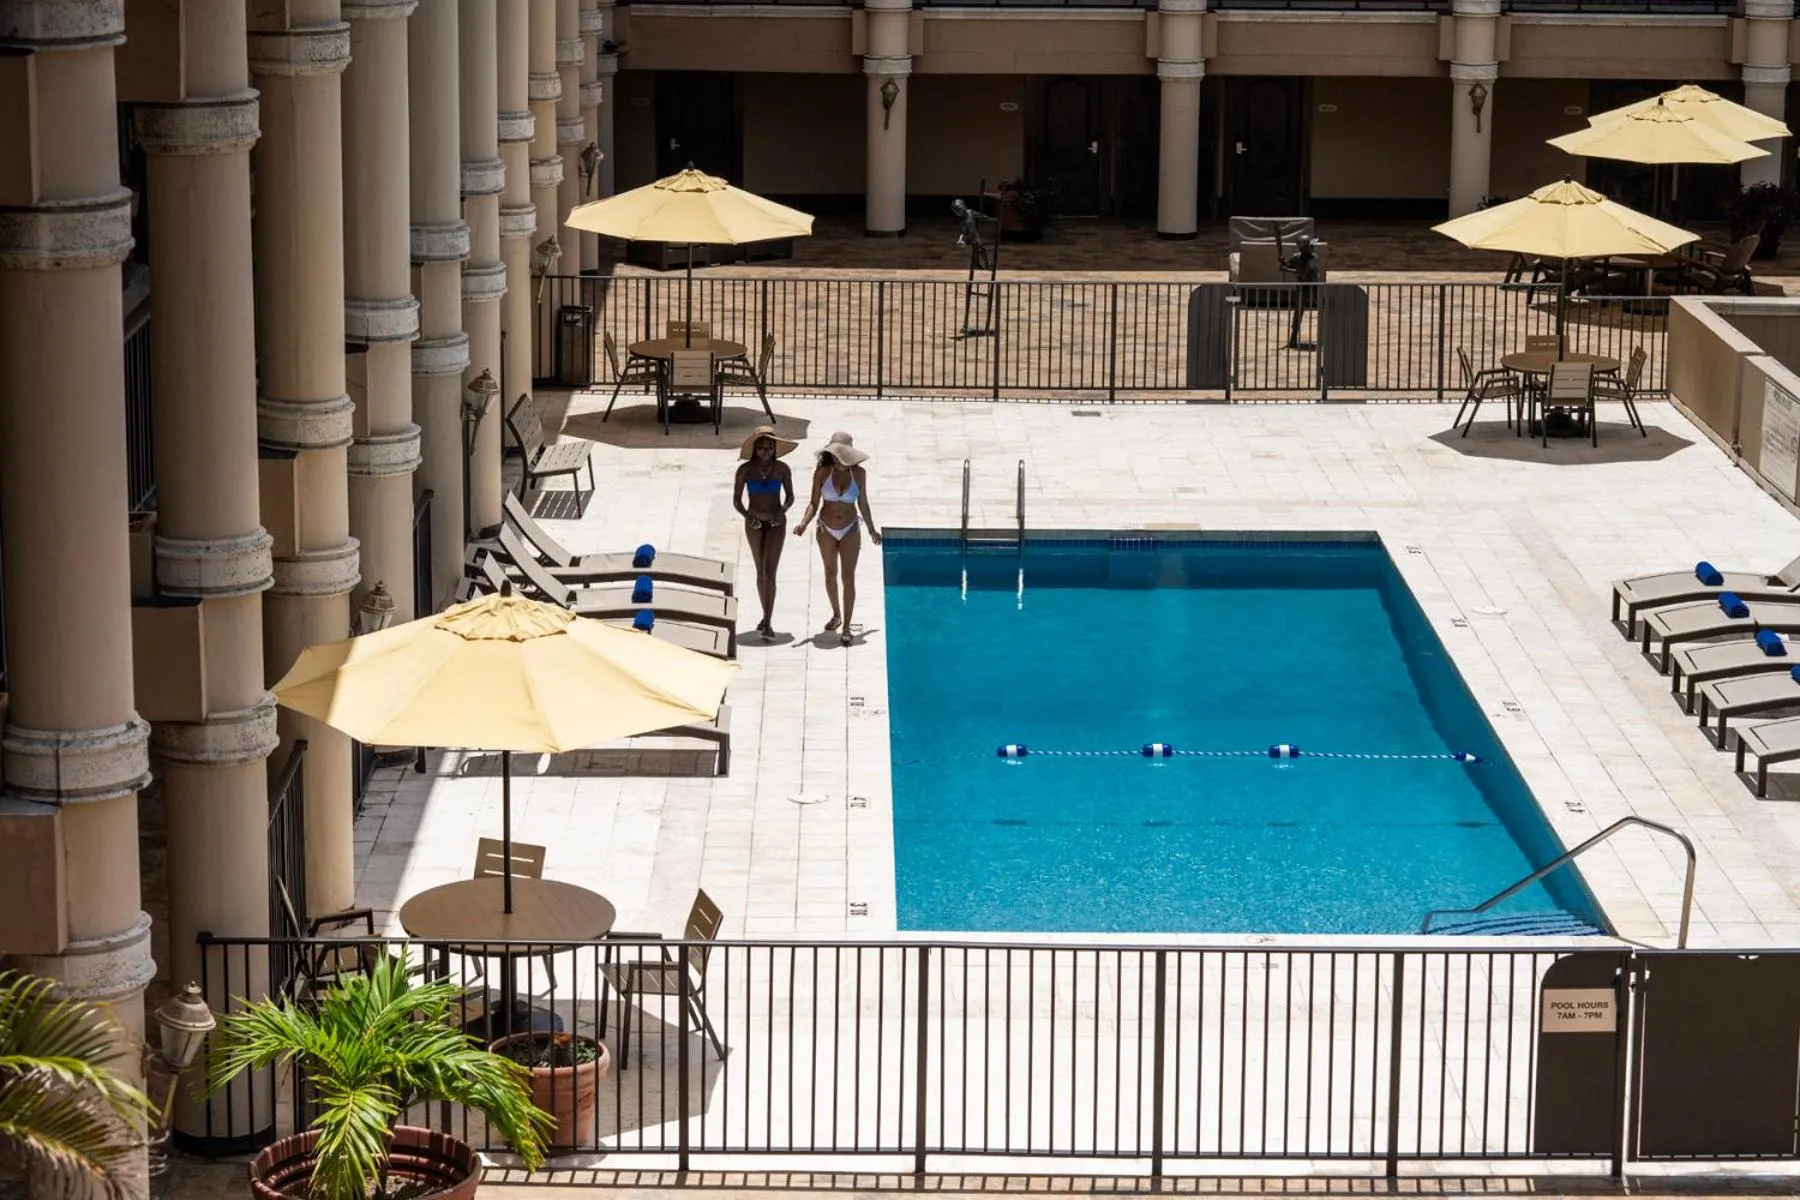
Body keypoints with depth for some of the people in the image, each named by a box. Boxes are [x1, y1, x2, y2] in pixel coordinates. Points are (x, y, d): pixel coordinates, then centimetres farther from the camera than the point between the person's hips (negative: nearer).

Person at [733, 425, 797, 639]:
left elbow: (790, 496, 5)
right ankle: (766, 616, 26)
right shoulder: (745, 470, -7)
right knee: (760, 571, 11)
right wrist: (747, 516, -21)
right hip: (754, 523, 2)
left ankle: (768, 623, -17)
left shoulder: (782, 469, -6)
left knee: (770, 571, -13)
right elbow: (736, 500, -4)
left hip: (776, 524, -2)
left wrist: (782, 511, -15)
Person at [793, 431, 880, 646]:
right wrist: (803, 523, -22)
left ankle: (846, 628, -6)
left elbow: (863, 504, 5)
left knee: (848, 576, -8)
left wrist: (872, 530, 14)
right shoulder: (822, 472, -10)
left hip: (850, 531, -1)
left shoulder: (858, 474, -8)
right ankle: (836, 615, 37)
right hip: (827, 530, 1)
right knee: (830, 574, 15)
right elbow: (814, 504, -5)